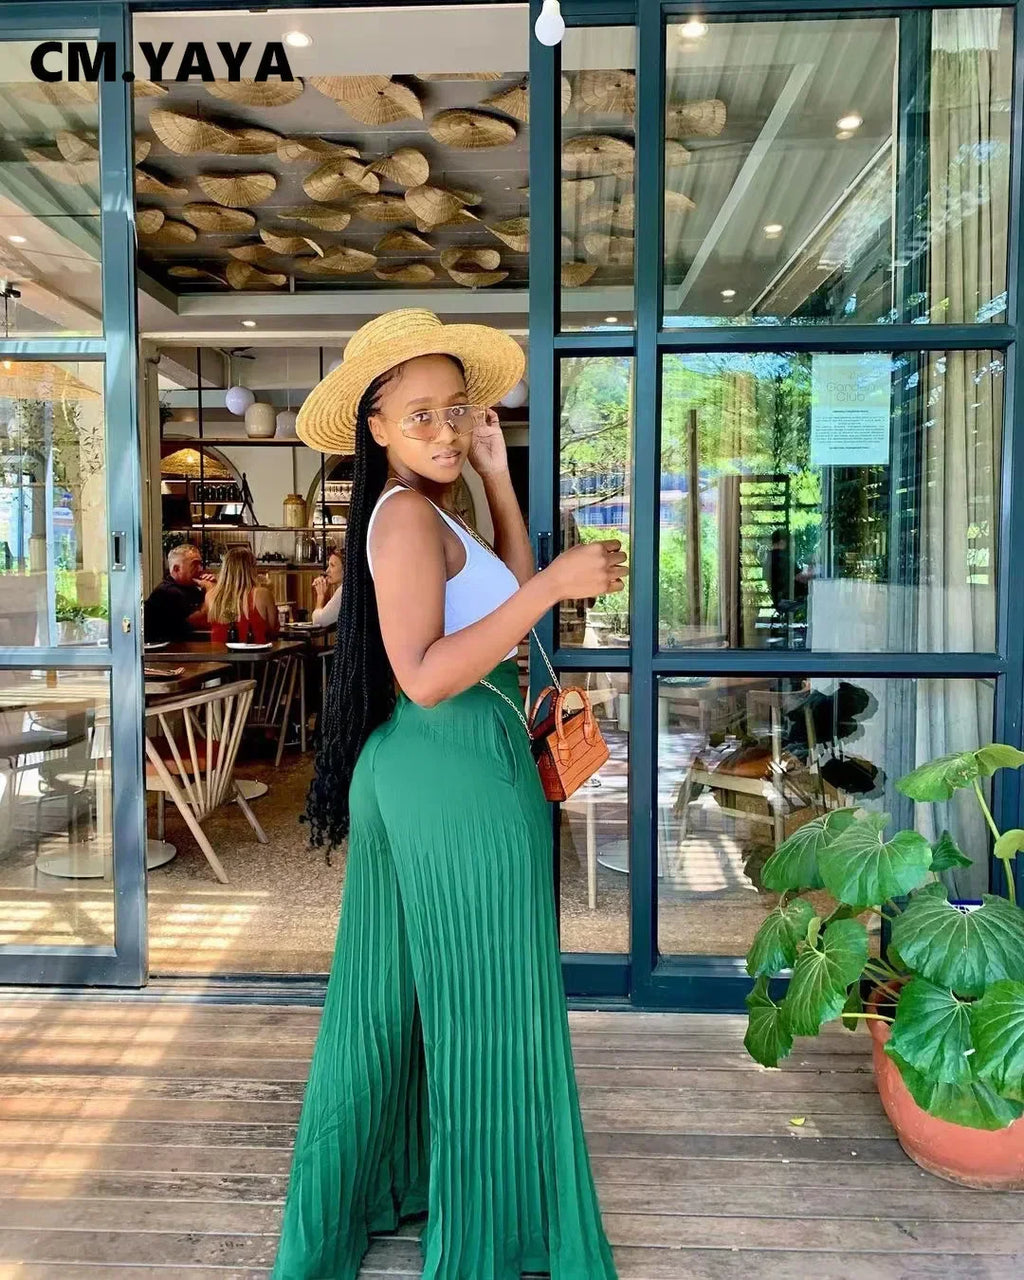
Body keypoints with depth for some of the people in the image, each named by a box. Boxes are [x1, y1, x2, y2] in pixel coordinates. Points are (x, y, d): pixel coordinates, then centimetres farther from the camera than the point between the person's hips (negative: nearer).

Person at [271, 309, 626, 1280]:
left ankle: (361, 1190, 38)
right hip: (459, 776, -10)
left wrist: (498, 478, 10)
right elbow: (424, 677, -25)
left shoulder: (422, 510, 14)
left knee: (397, 997, 20)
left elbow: (510, 594, 15)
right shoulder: (406, 513, -16)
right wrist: (554, 585, -27)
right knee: (487, 1007, 5)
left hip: (424, 773, 10)